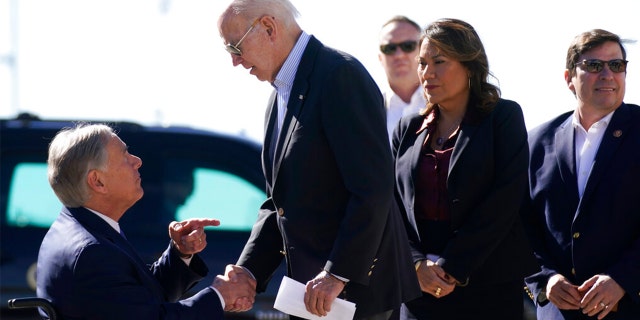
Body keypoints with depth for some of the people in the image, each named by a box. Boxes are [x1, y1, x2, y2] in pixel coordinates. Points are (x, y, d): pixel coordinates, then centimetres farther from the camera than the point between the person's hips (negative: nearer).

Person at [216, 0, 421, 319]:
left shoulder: (340, 75, -14)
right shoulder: (281, 94, 16)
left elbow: (373, 188, -21)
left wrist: (338, 274, -22)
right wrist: (246, 275, 4)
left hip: (354, 284, -9)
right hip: (313, 289, 9)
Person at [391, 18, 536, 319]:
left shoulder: (504, 117, 0)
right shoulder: (409, 128, 12)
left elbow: (502, 204, -9)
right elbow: (393, 207, 8)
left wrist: (451, 267, -13)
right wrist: (418, 264, -8)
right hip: (420, 289, 4)